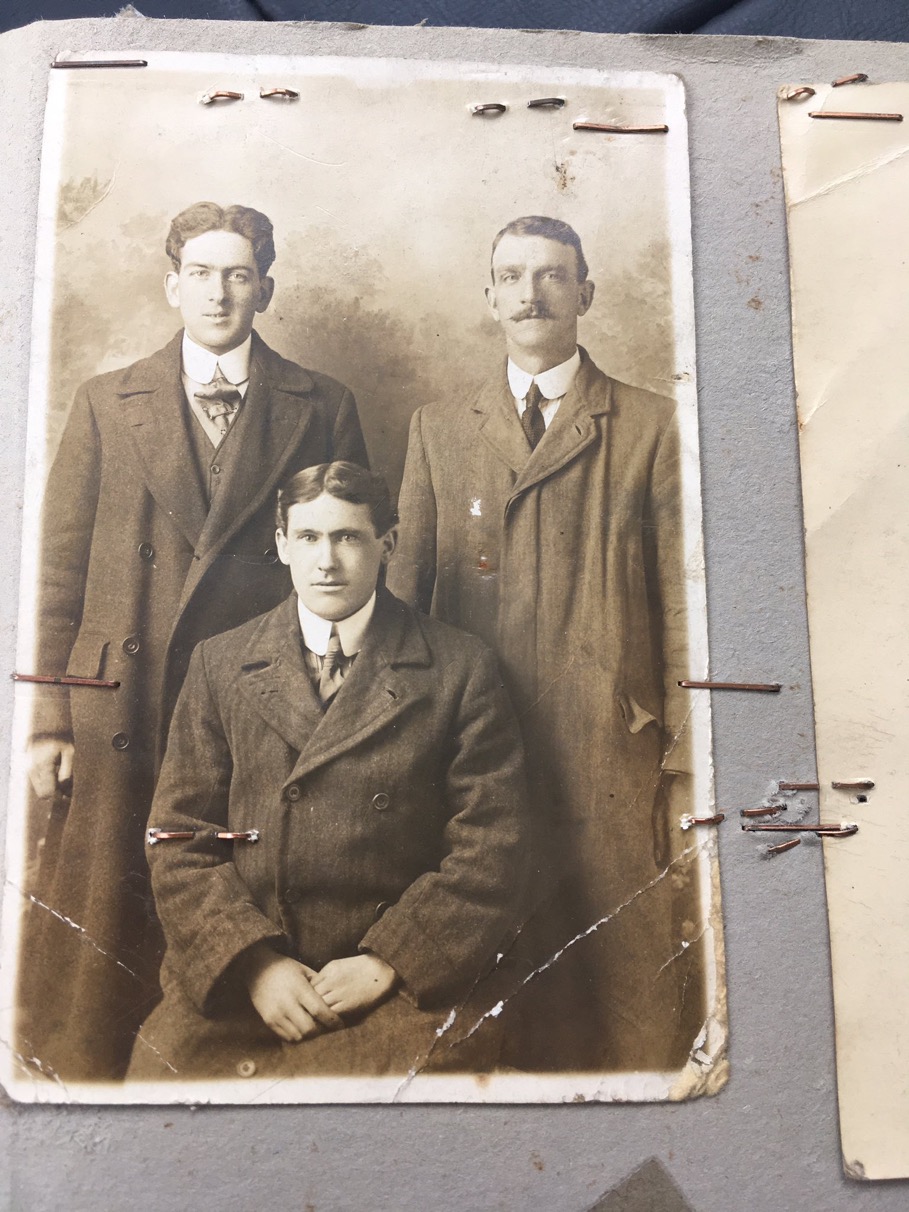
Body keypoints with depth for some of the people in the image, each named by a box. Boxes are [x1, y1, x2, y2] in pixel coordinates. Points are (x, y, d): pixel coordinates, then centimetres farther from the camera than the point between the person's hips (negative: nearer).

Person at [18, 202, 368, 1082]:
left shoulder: (323, 410, 7)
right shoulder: (106, 404, 9)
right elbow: (61, 570, 7)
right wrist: (51, 720, 1)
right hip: (124, 713, 1)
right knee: (104, 940, 6)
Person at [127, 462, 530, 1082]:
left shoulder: (461, 669, 2)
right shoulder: (219, 664, 9)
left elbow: (491, 855, 0)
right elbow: (181, 843, 6)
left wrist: (388, 962, -9)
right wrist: (254, 963, -8)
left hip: (401, 988, -1)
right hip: (231, 985, 2)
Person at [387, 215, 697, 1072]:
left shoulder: (651, 429, 5)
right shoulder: (438, 428, 12)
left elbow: (680, 606, 1)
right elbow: (405, 586, 10)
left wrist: (683, 765, -3)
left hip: (611, 754, -1)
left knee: (625, 983, 6)